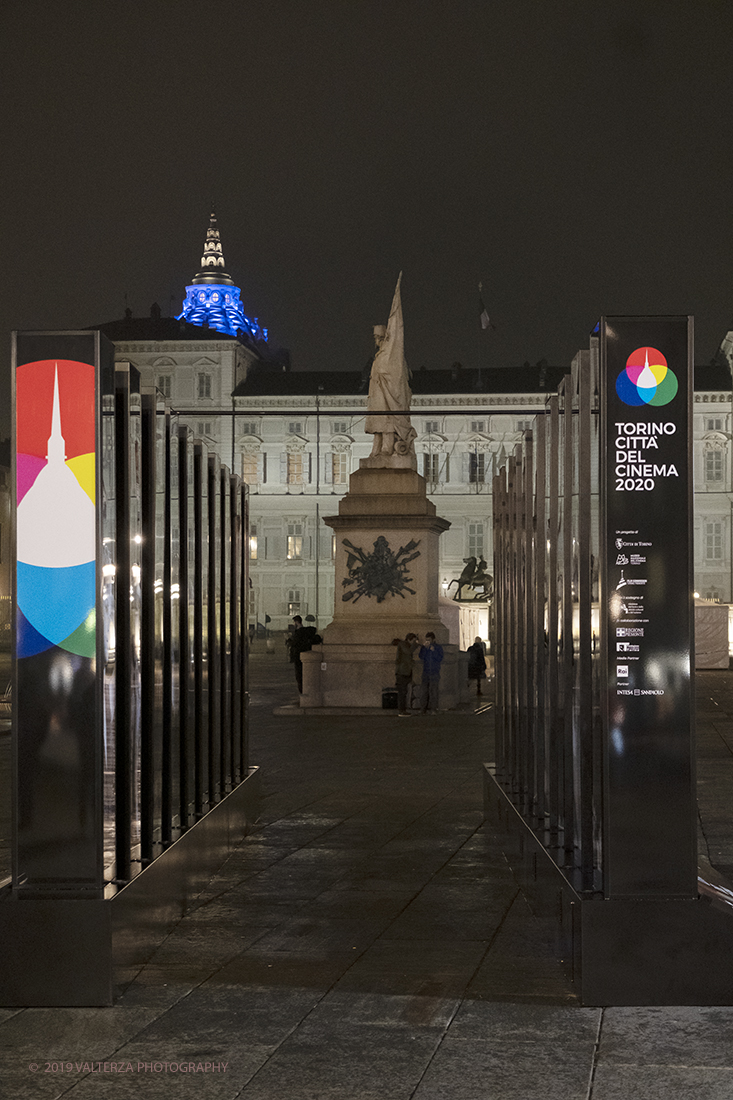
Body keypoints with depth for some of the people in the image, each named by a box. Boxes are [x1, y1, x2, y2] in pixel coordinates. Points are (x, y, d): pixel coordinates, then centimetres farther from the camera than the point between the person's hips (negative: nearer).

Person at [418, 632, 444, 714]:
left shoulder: (438, 648, 4)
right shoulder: (423, 647, 9)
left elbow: (440, 659, -5)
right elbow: (421, 657, -4)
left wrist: (433, 651, -15)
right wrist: (425, 648, -13)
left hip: (435, 672, -2)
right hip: (426, 672, 2)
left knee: (433, 690, -10)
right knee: (425, 690, 1)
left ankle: (433, 709, -9)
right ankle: (425, 708, 6)